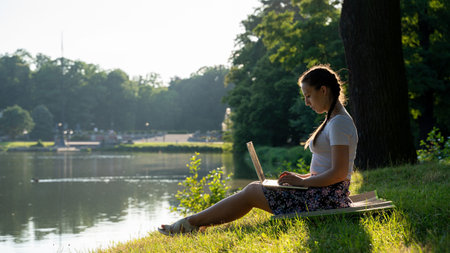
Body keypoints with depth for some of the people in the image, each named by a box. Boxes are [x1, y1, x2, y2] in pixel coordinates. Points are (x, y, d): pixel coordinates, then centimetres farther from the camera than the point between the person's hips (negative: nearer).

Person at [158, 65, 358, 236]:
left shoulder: (339, 123, -16)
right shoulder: (333, 120, 16)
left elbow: (339, 173, -23)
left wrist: (302, 181, -14)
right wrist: (301, 177, 8)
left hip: (324, 199, -9)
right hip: (323, 196, 9)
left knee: (251, 192, -2)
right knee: (253, 189, 10)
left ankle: (191, 223, 9)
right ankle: (193, 223, 13)